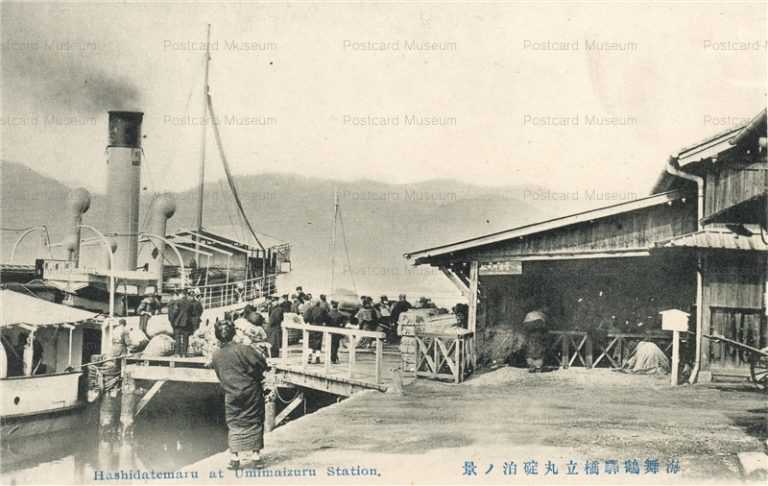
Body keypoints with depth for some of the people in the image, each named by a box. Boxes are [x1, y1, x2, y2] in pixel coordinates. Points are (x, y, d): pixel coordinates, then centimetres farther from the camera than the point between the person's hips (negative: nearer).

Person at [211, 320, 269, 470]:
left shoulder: (216, 356, -1)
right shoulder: (243, 349, -15)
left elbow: (220, 376, 9)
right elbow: (261, 364, -16)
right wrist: (257, 376, 4)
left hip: (231, 395, 3)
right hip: (250, 392, -3)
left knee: (234, 425, 13)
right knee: (252, 423, 8)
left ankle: (235, 458, 12)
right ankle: (252, 456, 10)